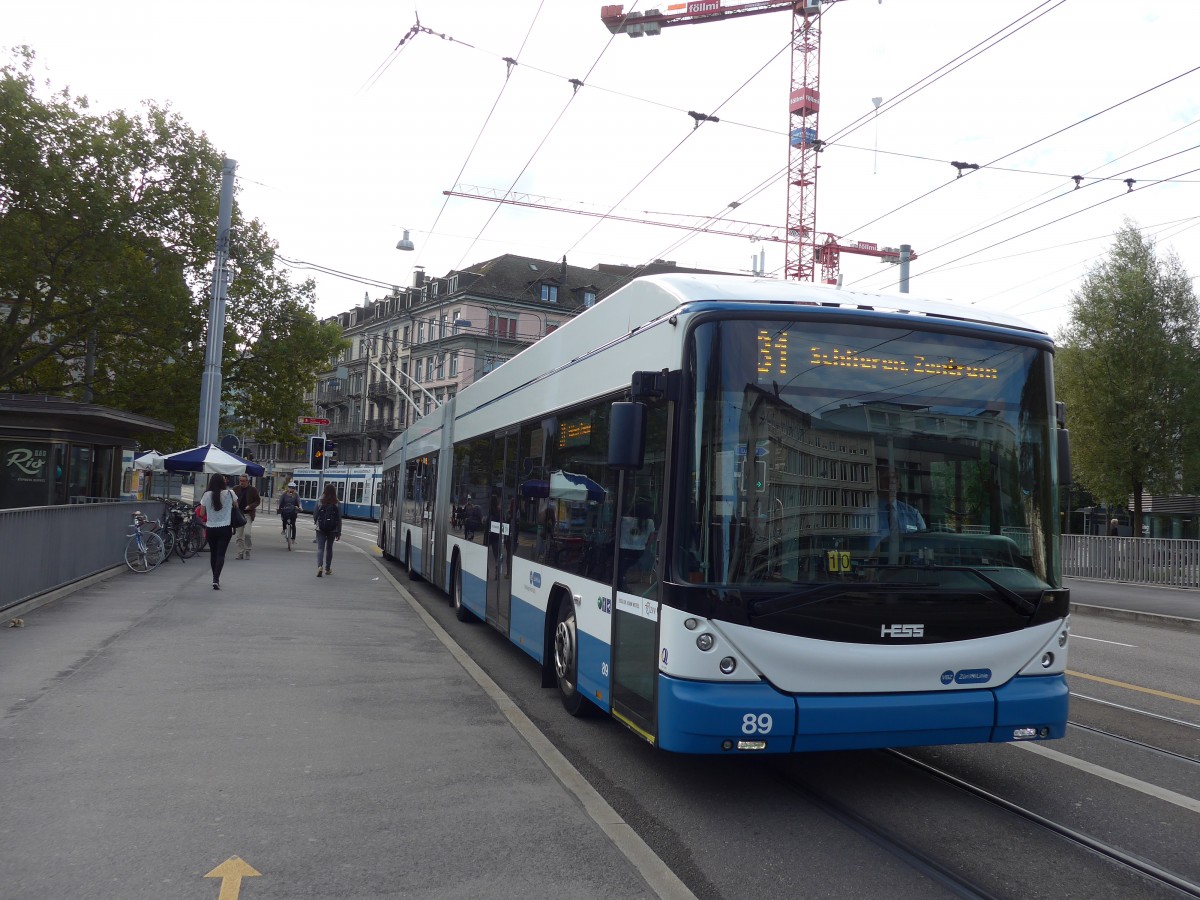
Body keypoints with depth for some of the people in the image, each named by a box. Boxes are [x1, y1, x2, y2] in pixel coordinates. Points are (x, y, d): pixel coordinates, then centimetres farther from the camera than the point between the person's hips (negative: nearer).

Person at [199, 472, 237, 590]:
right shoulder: (229, 493, -6)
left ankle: (215, 578, 26)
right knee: (221, 554, -3)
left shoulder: (207, 495, -5)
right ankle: (216, 579, -17)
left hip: (211, 529, 2)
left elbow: (202, 513, 2)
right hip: (225, 528, -1)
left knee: (213, 553, 16)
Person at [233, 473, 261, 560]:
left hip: (248, 514, -3)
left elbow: (258, 501, 5)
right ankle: (240, 553, 14)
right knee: (239, 536, 5)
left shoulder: (253, 489, 0)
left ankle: (247, 551, 2)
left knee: (246, 533, -15)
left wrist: (250, 506, -12)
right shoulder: (236, 489, 7)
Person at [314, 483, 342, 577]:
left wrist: (316, 524, 20)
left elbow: (316, 515, 0)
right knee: (329, 548, 15)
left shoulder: (320, 501, -7)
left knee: (320, 548, 0)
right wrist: (339, 532, 2)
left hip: (320, 529, -1)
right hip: (332, 530, 1)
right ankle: (328, 569, 23)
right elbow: (339, 519, -4)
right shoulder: (337, 504, -7)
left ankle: (319, 566, -21)